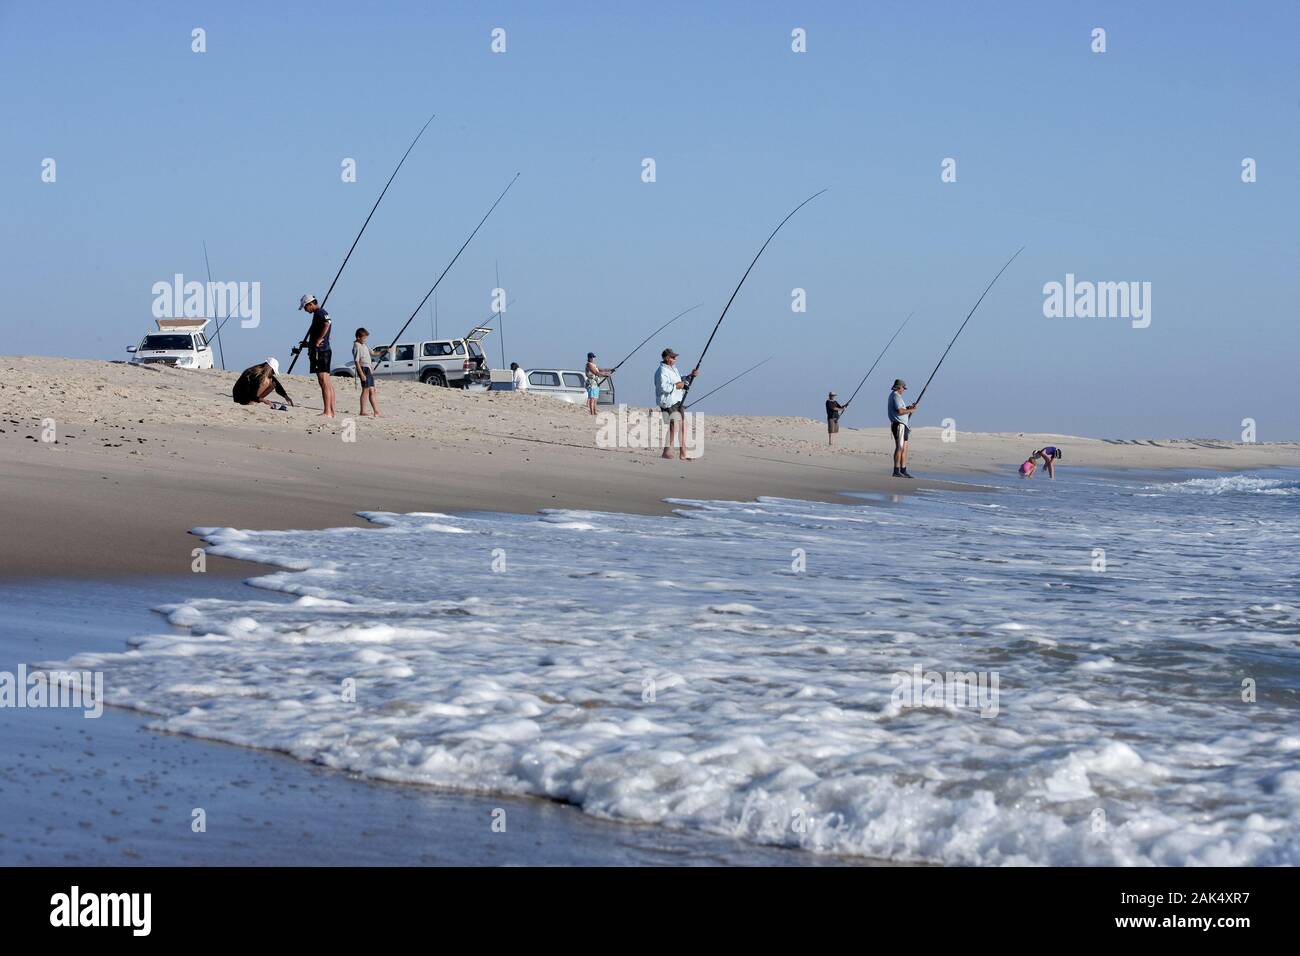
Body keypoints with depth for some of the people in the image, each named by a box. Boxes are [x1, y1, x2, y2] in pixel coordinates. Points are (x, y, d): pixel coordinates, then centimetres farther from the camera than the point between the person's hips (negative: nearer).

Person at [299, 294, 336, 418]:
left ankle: (327, 412, -16)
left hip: (320, 351, -11)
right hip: (324, 350, 11)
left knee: (324, 382, -13)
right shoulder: (318, 314, 20)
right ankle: (331, 411, 12)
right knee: (328, 383, 10)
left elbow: (326, 325, -29)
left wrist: (318, 341, -21)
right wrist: (309, 343, 18)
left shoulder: (320, 313, -11)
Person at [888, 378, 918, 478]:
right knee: (899, 448, -11)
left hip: (903, 425, 11)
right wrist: (910, 410, -10)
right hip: (899, 425, -11)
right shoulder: (896, 396, -13)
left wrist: (907, 408, 13)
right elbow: (899, 411, -23)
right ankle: (896, 471, -11)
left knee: (904, 448, 9)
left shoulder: (893, 395, 20)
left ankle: (903, 471, 9)